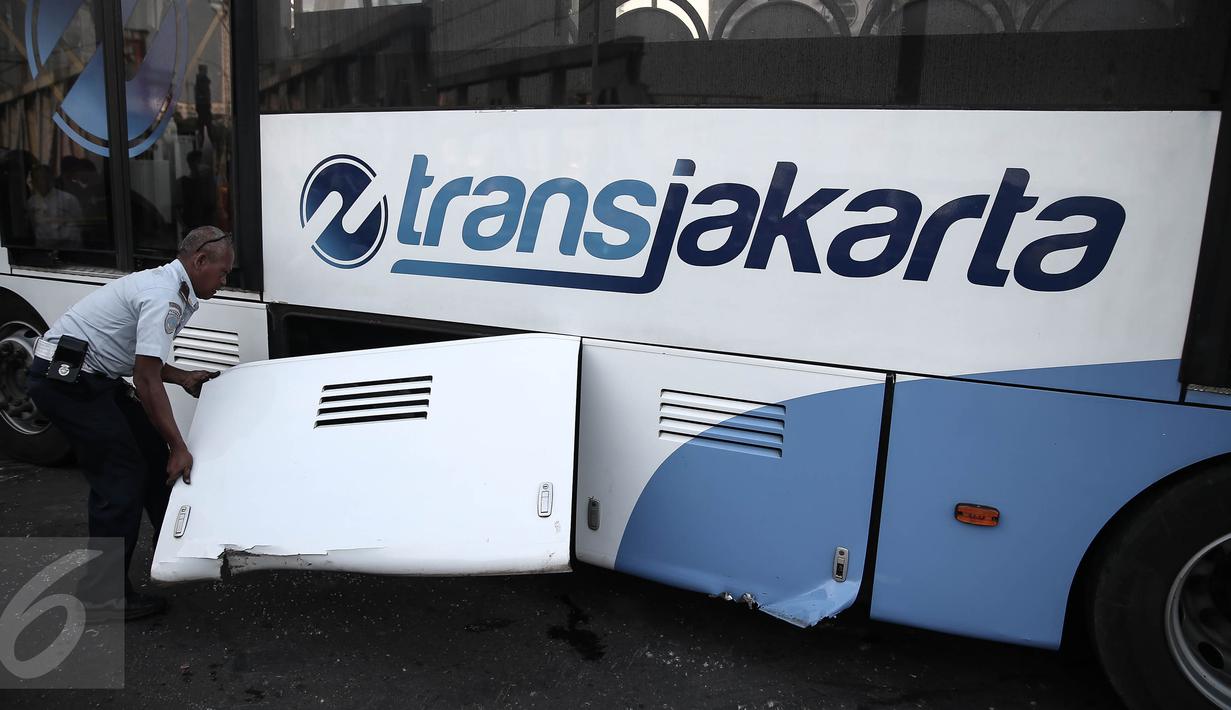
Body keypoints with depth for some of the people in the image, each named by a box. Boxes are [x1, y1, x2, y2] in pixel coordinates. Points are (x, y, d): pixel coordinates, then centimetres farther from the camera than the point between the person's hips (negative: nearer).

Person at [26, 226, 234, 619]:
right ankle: (102, 594, 3)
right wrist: (178, 447, -21)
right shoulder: (164, 297, -21)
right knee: (121, 477, -7)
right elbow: (146, 380, -25)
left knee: (151, 452, 15)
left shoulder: (167, 286, 11)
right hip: (65, 379, -10)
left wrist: (183, 377, 10)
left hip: (87, 375, 10)